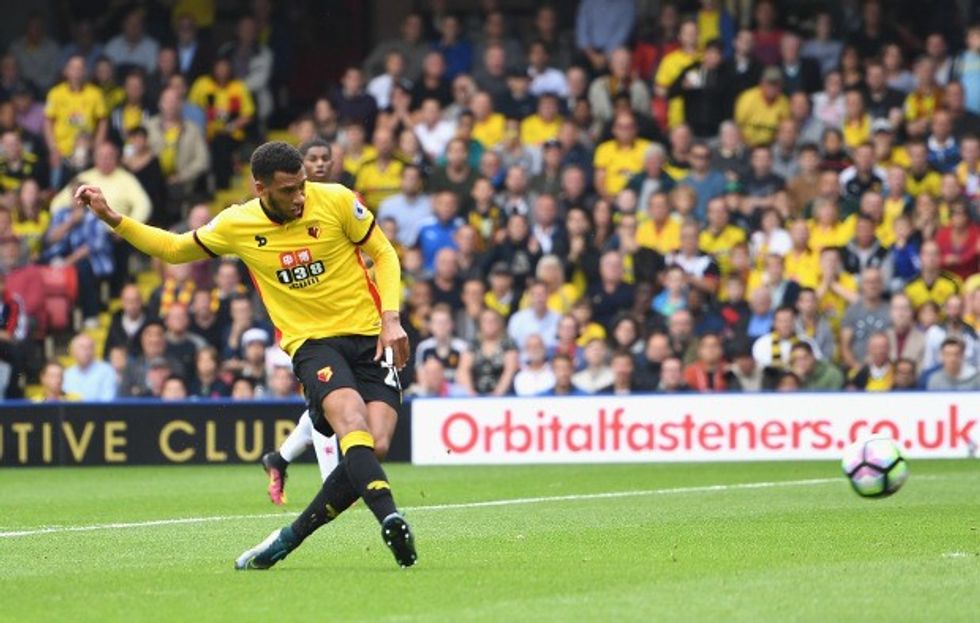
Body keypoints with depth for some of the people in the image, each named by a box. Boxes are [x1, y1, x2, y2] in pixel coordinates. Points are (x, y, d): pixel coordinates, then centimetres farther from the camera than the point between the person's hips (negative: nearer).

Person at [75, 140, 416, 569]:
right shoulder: (236, 225, 0)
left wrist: (391, 317, -6)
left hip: (370, 338, 0)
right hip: (311, 342, 0)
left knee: (375, 446, -18)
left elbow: (384, 254, 7)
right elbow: (173, 248, 16)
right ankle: (390, 519, -46)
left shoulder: (336, 201, -5)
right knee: (353, 422, -31)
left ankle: (291, 537, -5)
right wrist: (113, 219, 3)